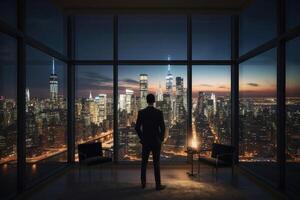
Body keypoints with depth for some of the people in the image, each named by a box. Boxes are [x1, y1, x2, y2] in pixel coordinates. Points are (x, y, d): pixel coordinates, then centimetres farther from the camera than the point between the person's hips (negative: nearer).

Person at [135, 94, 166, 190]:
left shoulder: (141, 112, -4)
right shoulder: (159, 112, -9)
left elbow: (137, 127, -3)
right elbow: (162, 128, -10)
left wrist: (142, 138, 10)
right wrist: (161, 139, 5)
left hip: (145, 141, 2)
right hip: (156, 141, -2)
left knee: (144, 162, 13)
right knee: (156, 163, 4)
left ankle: (143, 183, 21)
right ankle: (158, 184, 10)